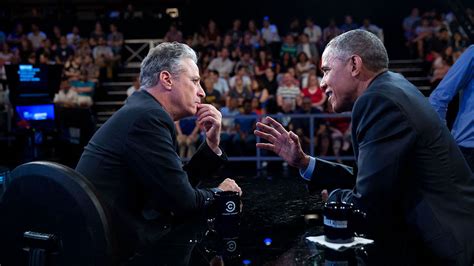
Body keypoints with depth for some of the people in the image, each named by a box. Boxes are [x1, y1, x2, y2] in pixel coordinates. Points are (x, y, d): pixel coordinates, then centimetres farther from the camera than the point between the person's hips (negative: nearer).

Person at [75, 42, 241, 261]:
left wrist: (212, 143, 4)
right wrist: (217, 193, 0)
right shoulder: (148, 116, -18)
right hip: (112, 245, -9)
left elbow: (179, 183, 13)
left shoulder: (143, 112, 12)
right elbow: (183, 200, -19)